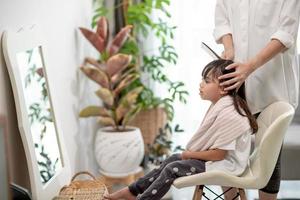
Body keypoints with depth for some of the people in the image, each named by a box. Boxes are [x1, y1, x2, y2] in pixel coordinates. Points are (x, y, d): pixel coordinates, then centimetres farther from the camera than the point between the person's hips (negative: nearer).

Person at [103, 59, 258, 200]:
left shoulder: (228, 115, -28)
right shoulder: (220, 105, 5)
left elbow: (218, 154, -25)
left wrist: (189, 155, -13)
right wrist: (191, 152, -2)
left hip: (224, 164, -10)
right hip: (216, 155, 10)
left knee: (173, 169, -13)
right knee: (173, 159, 10)